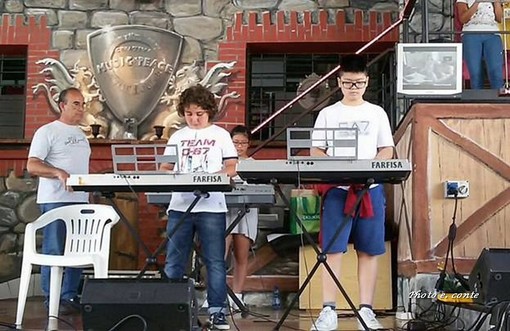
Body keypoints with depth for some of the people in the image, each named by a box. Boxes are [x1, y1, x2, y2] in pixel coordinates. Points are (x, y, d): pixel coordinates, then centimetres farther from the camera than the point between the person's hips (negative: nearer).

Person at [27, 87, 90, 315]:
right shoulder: (47, 131, -4)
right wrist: (58, 173, -26)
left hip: (80, 201, 7)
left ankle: (71, 296, 16)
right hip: (55, 201, -7)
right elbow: (32, 166, -11)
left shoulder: (81, 134, 18)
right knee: (54, 252, -2)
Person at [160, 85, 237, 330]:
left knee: (214, 262, 0)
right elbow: (165, 168, 14)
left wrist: (212, 177, -15)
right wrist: (168, 175, -9)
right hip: (180, 206, 3)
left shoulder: (220, 135, 6)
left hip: (211, 207, -2)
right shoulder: (177, 137, 14)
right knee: (173, 263, 6)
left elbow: (231, 168, 2)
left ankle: (217, 311, 7)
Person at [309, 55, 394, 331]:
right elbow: (315, 151, 6)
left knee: (368, 250, 2)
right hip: (337, 188, -1)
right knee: (333, 249, -6)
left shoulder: (377, 113, 12)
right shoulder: (328, 114, 9)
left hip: (370, 187, 1)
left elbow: (387, 150, 9)